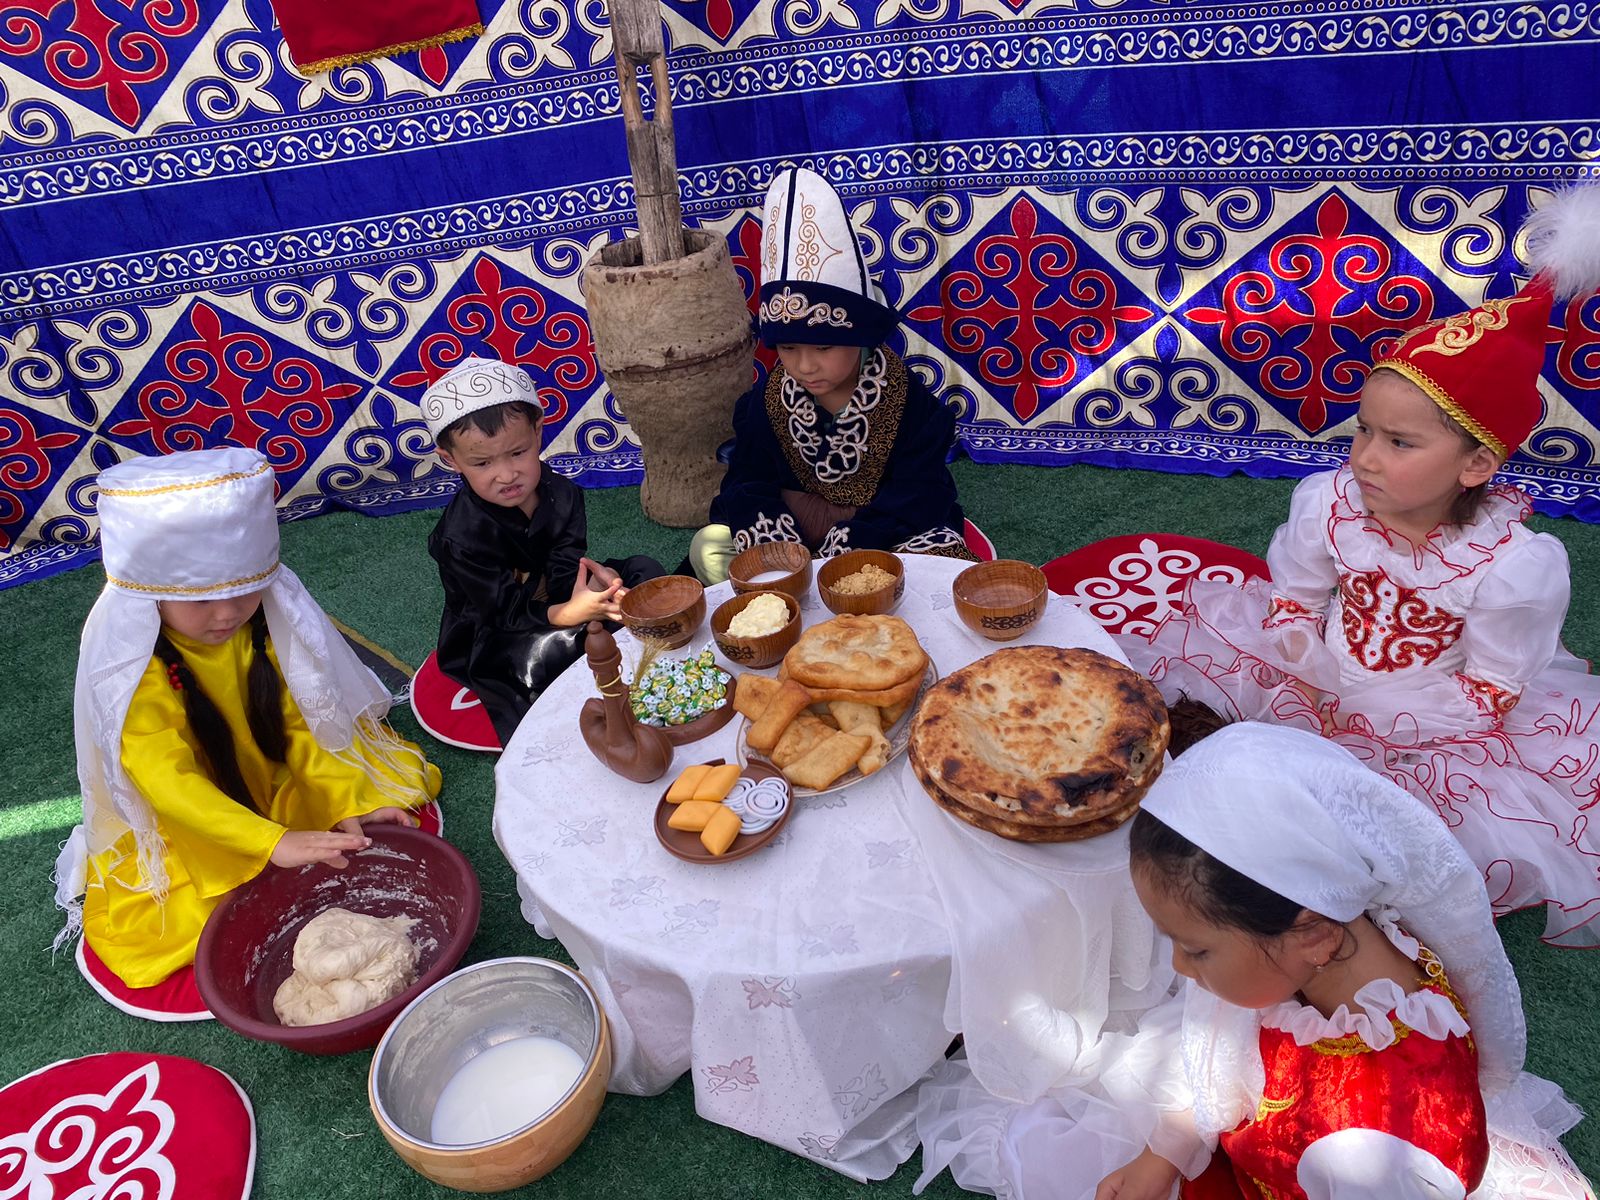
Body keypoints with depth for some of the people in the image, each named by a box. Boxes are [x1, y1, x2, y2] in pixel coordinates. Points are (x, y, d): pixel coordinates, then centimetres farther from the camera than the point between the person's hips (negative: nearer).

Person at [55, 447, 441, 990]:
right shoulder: (131, 666, -27)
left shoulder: (268, 620, -17)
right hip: (185, 833, -2)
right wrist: (275, 843, -47)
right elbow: (170, 782, -35)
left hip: (284, 790, 3)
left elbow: (303, 724, -13)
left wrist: (347, 802, -28)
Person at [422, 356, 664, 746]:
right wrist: (568, 613, -45)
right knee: (555, 647, -39)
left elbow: (565, 566, -16)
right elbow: (507, 611, -27)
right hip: (489, 642, -6)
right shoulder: (461, 537, -27)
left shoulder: (561, 493, -10)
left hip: (564, 602, 6)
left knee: (645, 572, -5)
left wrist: (592, 578, -42)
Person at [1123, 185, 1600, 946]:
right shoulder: (1327, 503, -16)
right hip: (1327, 692, 3)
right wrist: (1317, 689, -15)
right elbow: (1293, 603, -4)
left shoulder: (1515, 566, -23)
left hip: (1441, 729, -3)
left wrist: (1373, 719, -20)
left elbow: (1488, 696, -15)